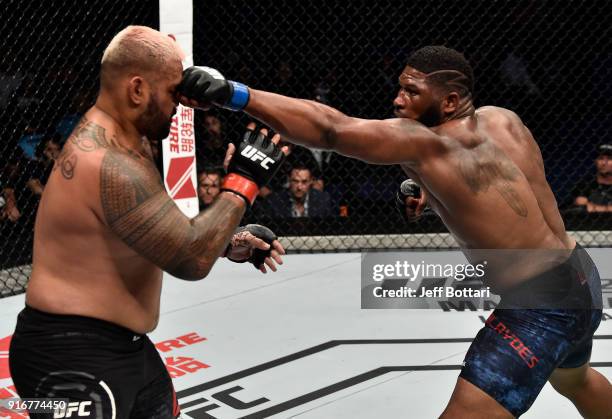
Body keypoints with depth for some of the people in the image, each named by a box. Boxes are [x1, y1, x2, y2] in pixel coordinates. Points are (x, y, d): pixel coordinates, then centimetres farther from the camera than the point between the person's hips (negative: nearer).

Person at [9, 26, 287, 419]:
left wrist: (230, 242, 11)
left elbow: (169, 234, 22)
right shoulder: (107, 163, -25)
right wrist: (243, 183, -14)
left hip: (124, 345, 11)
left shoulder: (126, 142, 8)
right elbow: (192, 259, -24)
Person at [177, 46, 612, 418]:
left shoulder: (423, 143, -19)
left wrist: (232, 94, -37)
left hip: (541, 306, -9)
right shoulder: (503, 120, 3)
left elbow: (329, 128, -30)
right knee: (574, 379, 38)